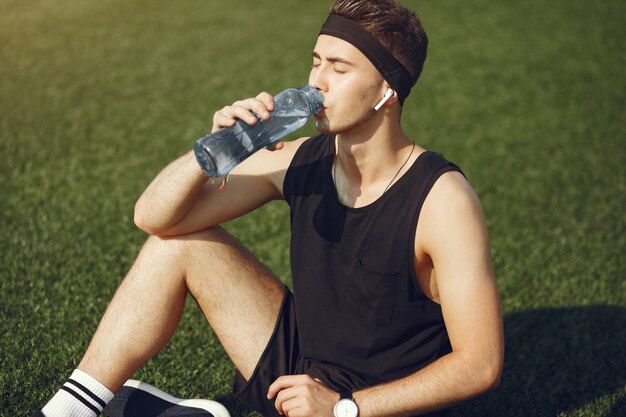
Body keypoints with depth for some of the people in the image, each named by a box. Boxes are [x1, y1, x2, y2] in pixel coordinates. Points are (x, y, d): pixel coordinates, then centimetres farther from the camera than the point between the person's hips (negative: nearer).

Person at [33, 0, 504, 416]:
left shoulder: (442, 200, -22)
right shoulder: (301, 161, -7)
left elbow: (481, 364, -21)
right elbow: (155, 217, -4)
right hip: (302, 367, 6)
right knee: (179, 241, -2)